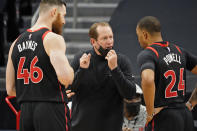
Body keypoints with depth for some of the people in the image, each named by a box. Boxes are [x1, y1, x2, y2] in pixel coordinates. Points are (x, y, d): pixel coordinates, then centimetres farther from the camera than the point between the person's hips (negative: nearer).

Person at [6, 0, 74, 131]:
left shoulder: (16, 43, 14)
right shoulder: (53, 39, -8)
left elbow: (10, 89, 15)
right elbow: (65, 77, -23)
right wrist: (71, 72, 0)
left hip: (25, 110, 7)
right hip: (52, 109, -7)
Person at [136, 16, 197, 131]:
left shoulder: (147, 55, -10)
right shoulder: (179, 51, 12)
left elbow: (148, 80, -29)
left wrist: (150, 113, -18)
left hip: (163, 117, -7)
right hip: (186, 116, 7)